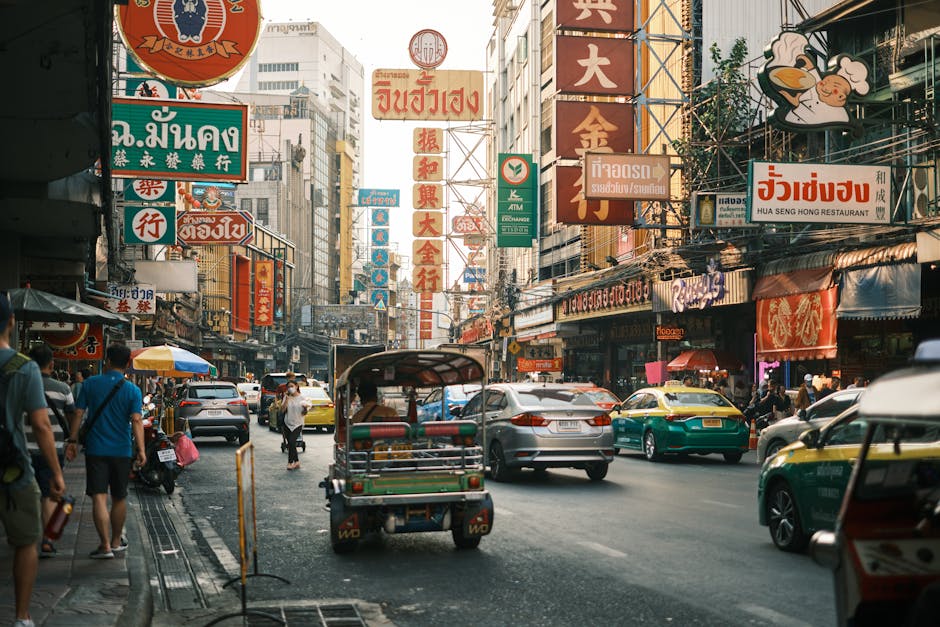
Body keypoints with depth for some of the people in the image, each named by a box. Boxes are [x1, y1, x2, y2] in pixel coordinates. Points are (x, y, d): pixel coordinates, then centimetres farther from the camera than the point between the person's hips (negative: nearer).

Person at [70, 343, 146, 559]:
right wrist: (141, 450, -13)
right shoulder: (132, 390, -4)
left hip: (95, 450, -1)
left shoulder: (91, 384, -2)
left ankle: (105, 545, -12)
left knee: (99, 497, -4)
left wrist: (72, 441, 6)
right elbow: (136, 421, -12)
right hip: (121, 450, 1)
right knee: (119, 498, 15)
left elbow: (78, 413, -1)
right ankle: (116, 541, 27)